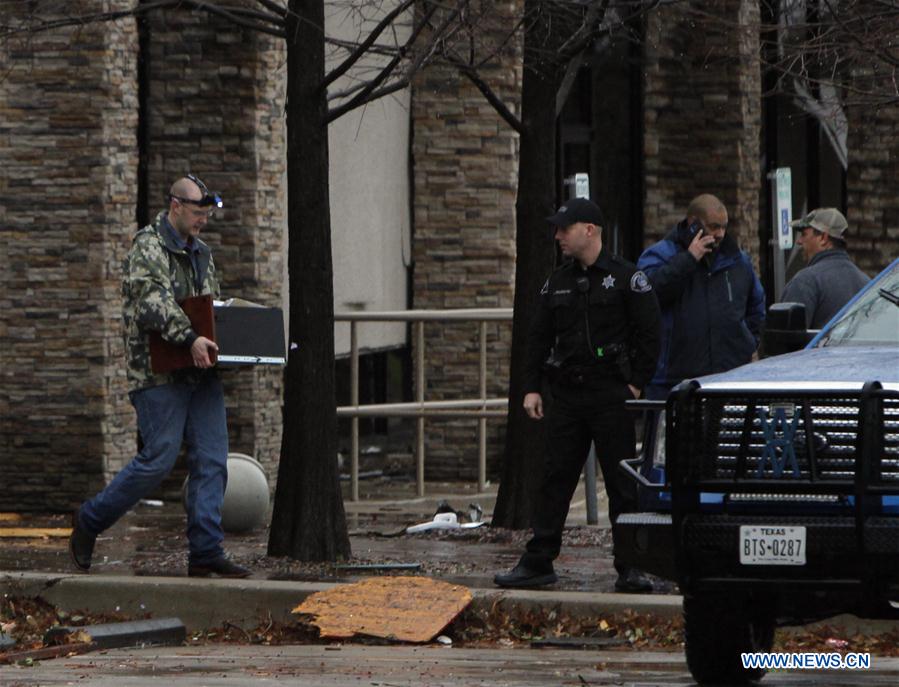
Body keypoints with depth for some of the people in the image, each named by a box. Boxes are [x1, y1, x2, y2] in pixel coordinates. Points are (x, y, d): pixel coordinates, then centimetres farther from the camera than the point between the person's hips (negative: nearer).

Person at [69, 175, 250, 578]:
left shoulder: (200, 253, 19)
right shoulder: (147, 248, -8)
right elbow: (153, 304, -22)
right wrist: (190, 338, -34)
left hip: (200, 372, 8)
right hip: (159, 373, -8)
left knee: (212, 460, -1)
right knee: (159, 458, -10)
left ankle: (205, 552, 0)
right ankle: (89, 521, 7)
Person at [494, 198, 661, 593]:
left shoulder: (626, 278, -3)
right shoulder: (557, 283, 14)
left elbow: (648, 335, -4)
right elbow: (539, 338, 16)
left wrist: (635, 384, -9)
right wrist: (531, 388, 9)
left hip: (612, 397, -5)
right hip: (567, 396, 5)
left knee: (622, 484, -2)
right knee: (555, 478, 5)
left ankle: (631, 568, 2)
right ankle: (538, 563, 8)